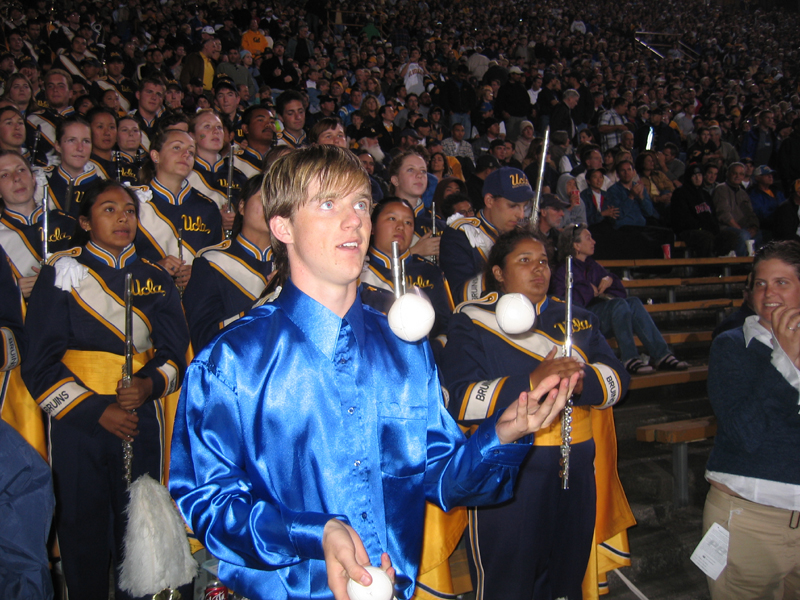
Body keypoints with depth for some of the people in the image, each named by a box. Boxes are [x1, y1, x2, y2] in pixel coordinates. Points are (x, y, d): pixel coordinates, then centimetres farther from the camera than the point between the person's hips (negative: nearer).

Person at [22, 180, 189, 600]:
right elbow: (41, 359, -1)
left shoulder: (156, 280, 12)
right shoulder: (62, 273, 3)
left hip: (140, 419, 2)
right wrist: (95, 409, -10)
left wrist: (150, 384, -13)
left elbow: (175, 352, 9)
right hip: (77, 422, -2)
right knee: (82, 525, 3)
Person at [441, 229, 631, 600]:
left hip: (574, 471, 5)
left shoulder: (577, 319, 14)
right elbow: (460, 401, -14)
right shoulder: (472, 322, -1)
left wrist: (581, 379, -20)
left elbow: (616, 379, 3)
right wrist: (531, 384, -26)